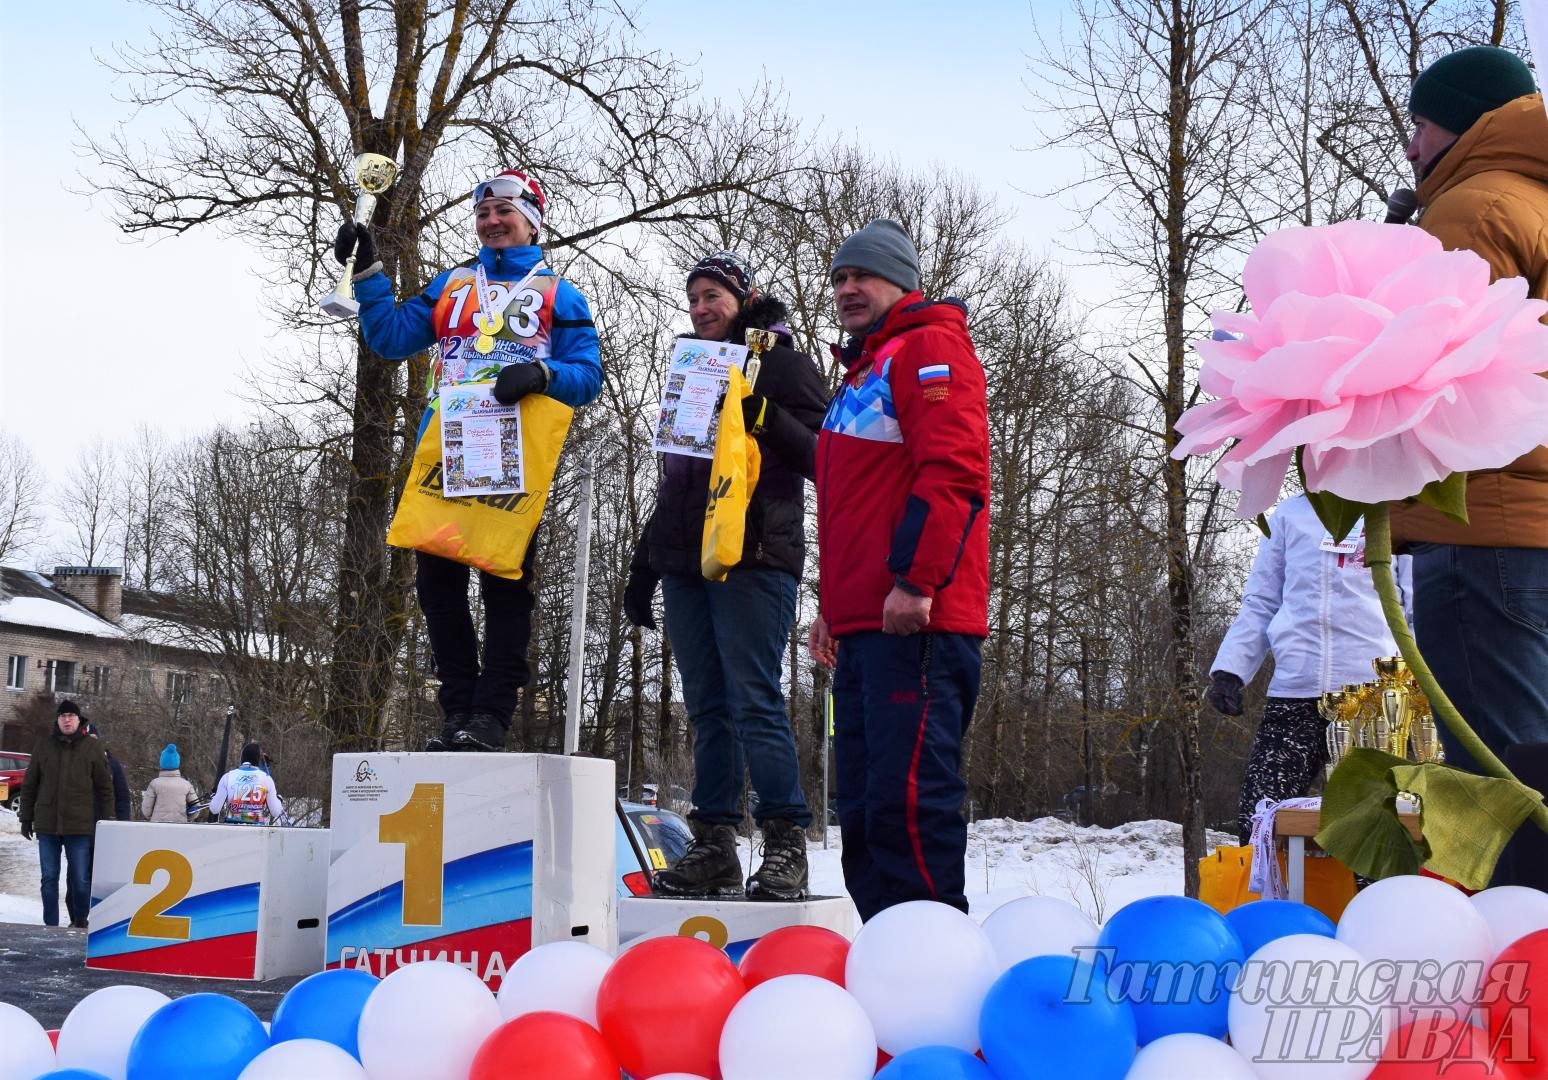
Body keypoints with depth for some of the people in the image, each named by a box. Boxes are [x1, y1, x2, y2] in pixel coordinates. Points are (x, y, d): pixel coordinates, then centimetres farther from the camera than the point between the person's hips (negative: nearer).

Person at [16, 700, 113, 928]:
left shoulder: (91, 747, 2)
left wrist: (106, 820, 1)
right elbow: (29, 784, 11)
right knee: (49, 878, 7)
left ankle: (80, 922, 14)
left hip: (79, 825, -2)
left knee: (80, 879, 1)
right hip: (47, 824, 2)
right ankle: (50, 924, 14)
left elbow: (105, 787, 4)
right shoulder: (44, 745, 7)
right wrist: (26, 817, 7)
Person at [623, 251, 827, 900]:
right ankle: (715, 847, 6)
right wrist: (644, 565, 23)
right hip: (685, 564, 7)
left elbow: (820, 456, -5)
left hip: (753, 557, -7)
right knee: (708, 709, 4)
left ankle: (786, 846, -10)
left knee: (754, 701, -13)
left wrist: (763, 416, -21)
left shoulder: (781, 362, 4)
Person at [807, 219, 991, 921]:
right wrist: (833, 606, 27)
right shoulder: (863, 374, 28)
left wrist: (915, 580, -22)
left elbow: (954, 470, -16)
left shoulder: (930, 347, -2)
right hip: (863, 626, 10)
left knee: (907, 796, -15)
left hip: (914, 621, -10)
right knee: (864, 807, 9)